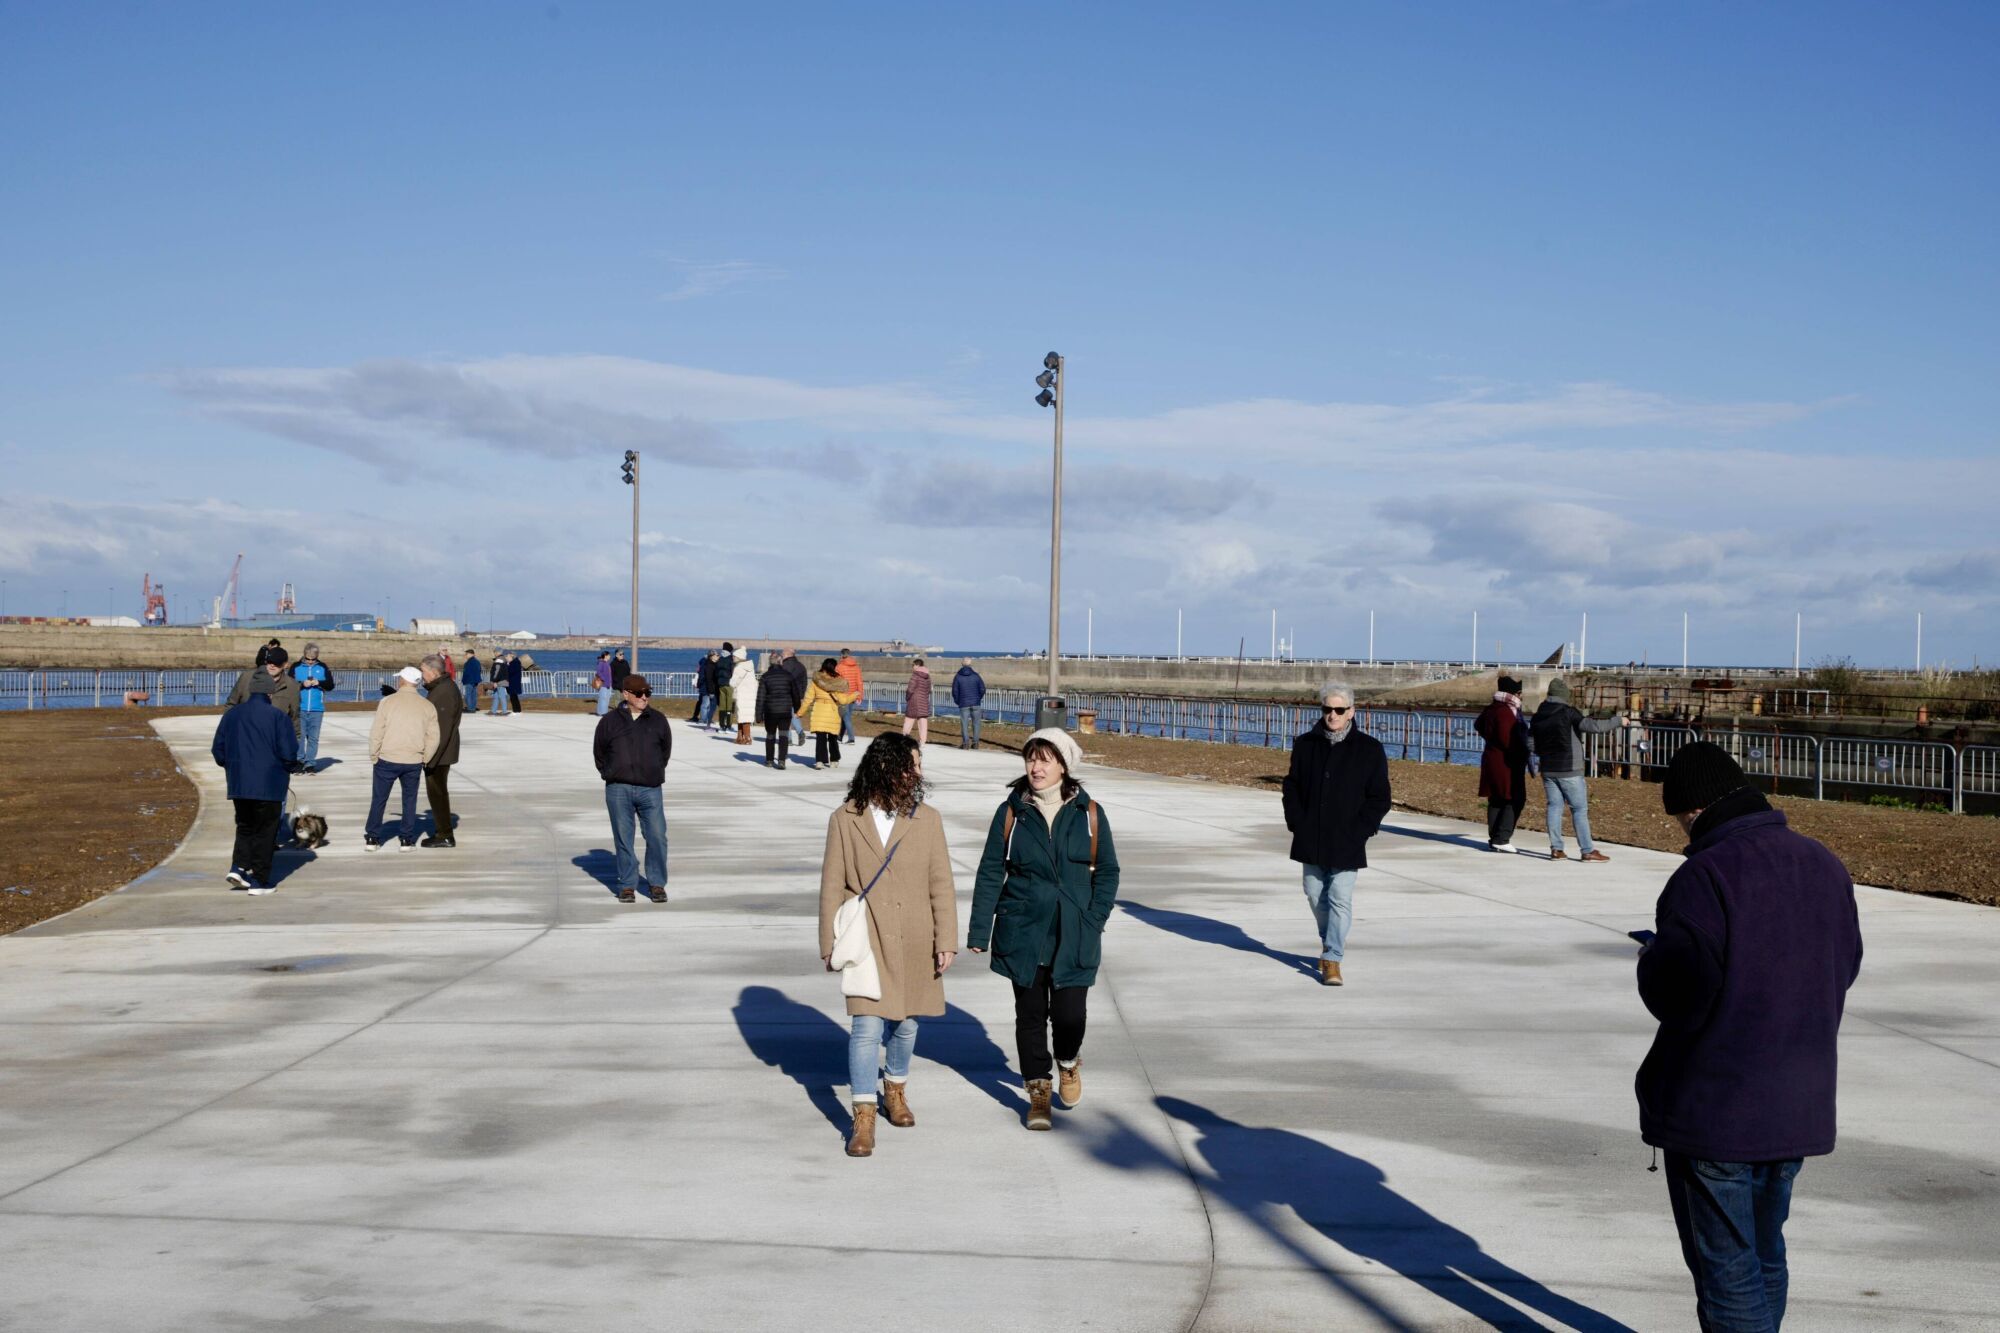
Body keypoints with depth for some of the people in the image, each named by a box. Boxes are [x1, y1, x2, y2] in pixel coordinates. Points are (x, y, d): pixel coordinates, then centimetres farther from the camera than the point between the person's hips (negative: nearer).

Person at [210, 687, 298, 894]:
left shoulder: (231, 714, 6)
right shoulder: (277, 716, -9)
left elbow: (218, 748, 8)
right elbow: (289, 753, -12)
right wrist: (286, 768, 9)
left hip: (238, 784, 4)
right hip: (269, 785, -4)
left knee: (245, 827, 19)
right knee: (265, 832, 4)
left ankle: (238, 867, 0)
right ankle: (260, 881, 5)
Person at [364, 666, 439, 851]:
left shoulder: (387, 702, -9)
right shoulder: (427, 706, -1)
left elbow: (376, 733, -8)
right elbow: (433, 738, 0)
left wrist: (373, 757, 4)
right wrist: (424, 760, 12)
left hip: (387, 760, -2)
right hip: (413, 762, 2)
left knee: (379, 799, 10)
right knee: (409, 800, 13)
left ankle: (372, 838, 15)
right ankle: (406, 839, 13)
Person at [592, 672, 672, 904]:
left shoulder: (658, 720, 6)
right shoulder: (610, 721, 3)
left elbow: (666, 750, 17)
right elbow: (599, 752, 14)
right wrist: (611, 775, 11)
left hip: (650, 789, 1)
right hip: (619, 790, -1)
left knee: (657, 837, -4)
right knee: (623, 839, 4)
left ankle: (657, 884, 8)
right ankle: (627, 885, 13)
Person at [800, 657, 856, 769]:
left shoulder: (815, 680, -1)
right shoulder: (837, 682, -7)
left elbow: (809, 698, 1)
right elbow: (843, 700, -6)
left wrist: (800, 712, 9)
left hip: (818, 712, 0)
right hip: (833, 713, 0)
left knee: (820, 738, 1)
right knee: (833, 738, 16)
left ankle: (820, 761, -11)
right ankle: (834, 761, 22)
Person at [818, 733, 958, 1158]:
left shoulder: (926, 819, 1)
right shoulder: (845, 820, -3)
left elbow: (941, 885, 2)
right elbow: (831, 887, 1)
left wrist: (946, 940, -3)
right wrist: (830, 944, -1)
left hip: (913, 944, 2)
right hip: (866, 942, -2)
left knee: (906, 1023, 14)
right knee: (866, 1025, -9)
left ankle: (895, 1090, 39)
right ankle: (864, 1118, -2)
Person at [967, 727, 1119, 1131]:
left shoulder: (1088, 813, 1)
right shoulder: (1011, 812, 0)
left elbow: (1107, 871, 8)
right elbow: (991, 873, 2)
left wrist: (1095, 921, -3)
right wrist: (979, 931, -1)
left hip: (1074, 935, 0)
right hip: (1023, 931, 0)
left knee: (1069, 1013, -4)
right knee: (1030, 1014, 6)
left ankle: (1069, 1062, 30)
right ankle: (1038, 1091, 23)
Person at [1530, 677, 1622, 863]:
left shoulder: (1538, 716, 5)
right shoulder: (1568, 713, -15)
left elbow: (1530, 738, 15)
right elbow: (1593, 726, -20)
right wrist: (1618, 721, -8)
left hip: (1548, 770, 6)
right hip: (1569, 770, -6)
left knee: (1554, 806, 9)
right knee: (1580, 809, -1)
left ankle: (1556, 849, 5)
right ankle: (1587, 851, -2)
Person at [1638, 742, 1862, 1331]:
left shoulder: (1704, 876, -20)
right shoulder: (1824, 866, 3)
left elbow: (1677, 997, -22)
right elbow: (1843, 966, 14)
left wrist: (1651, 960, -2)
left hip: (1714, 1109, -7)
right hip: (1799, 1106, 7)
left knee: (1725, 1266, 2)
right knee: (1765, 1257, 22)